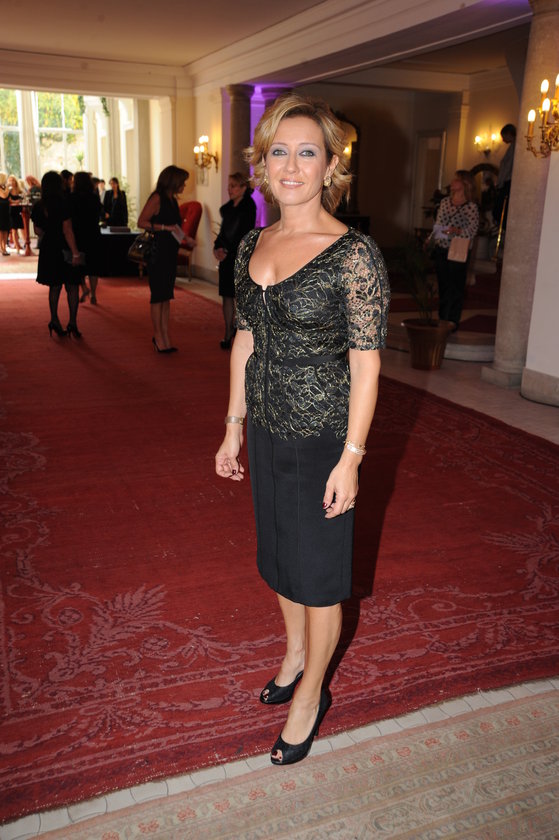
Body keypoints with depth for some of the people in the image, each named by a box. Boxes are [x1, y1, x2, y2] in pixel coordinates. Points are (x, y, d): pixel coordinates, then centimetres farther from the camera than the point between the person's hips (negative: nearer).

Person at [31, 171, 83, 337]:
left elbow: (38, 231, 10)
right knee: (72, 287, 2)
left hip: (48, 251, 6)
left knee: (54, 286, 16)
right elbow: (67, 230, -18)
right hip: (65, 251, -5)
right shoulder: (63, 203, -14)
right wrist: (75, 253, -17)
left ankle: (54, 320, 18)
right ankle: (72, 323, -4)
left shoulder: (38, 206, 4)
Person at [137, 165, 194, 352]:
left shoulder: (173, 200, 15)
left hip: (170, 253, 8)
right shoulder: (157, 198, -9)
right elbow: (141, 222, -15)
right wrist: (164, 227, -20)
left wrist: (186, 238, 13)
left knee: (166, 296, 8)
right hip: (157, 254, -8)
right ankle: (158, 337, 5)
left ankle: (165, 338, 12)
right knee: (158, 296, -2)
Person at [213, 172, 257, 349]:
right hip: (227, 257, 7)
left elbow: (245, 235, -13)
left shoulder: (248, 207, -8)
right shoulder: (228, 206, 13)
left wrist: (227, 251, -13)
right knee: (226, 296, 7)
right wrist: (217, 247, 0)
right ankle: (228, 333, 14)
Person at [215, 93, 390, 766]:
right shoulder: (252, 246, 3)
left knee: (316, 571, 9)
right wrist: (234, 426, 10)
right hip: (267, 431, 7)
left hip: (321, 438, -6)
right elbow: (246, 340, 10)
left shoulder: (354, 255, -16)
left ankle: (311, 695, 31)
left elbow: (366, 362, -15)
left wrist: (351, 458, -16)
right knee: (279, 555, 22)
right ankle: (295, 655, 47)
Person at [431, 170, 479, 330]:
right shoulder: (444, 202, 8)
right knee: (442, 285, 11)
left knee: (456, 286, 1)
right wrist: (431, 239, 4)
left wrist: (457, 231, -27)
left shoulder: (471, 207, -8)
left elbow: (472, 230, -13)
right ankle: (442, 319, 21)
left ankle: (453, 321, 9)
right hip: (441, 249, 5)